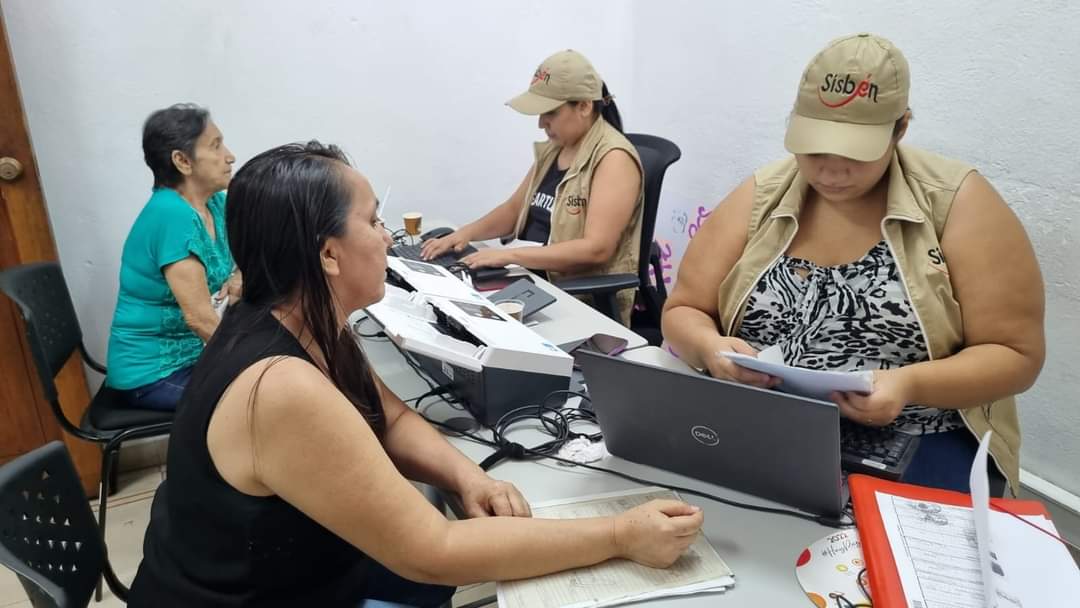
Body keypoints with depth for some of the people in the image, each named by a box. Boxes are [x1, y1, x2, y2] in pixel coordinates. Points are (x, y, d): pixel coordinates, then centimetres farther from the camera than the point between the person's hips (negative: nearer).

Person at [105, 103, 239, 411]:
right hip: (153, 372, -7)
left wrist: (242, 279, -8)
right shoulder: (171, 215, -22)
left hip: (196, 353, 8)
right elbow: (199, 317, -26)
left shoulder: (216, 204, 1)